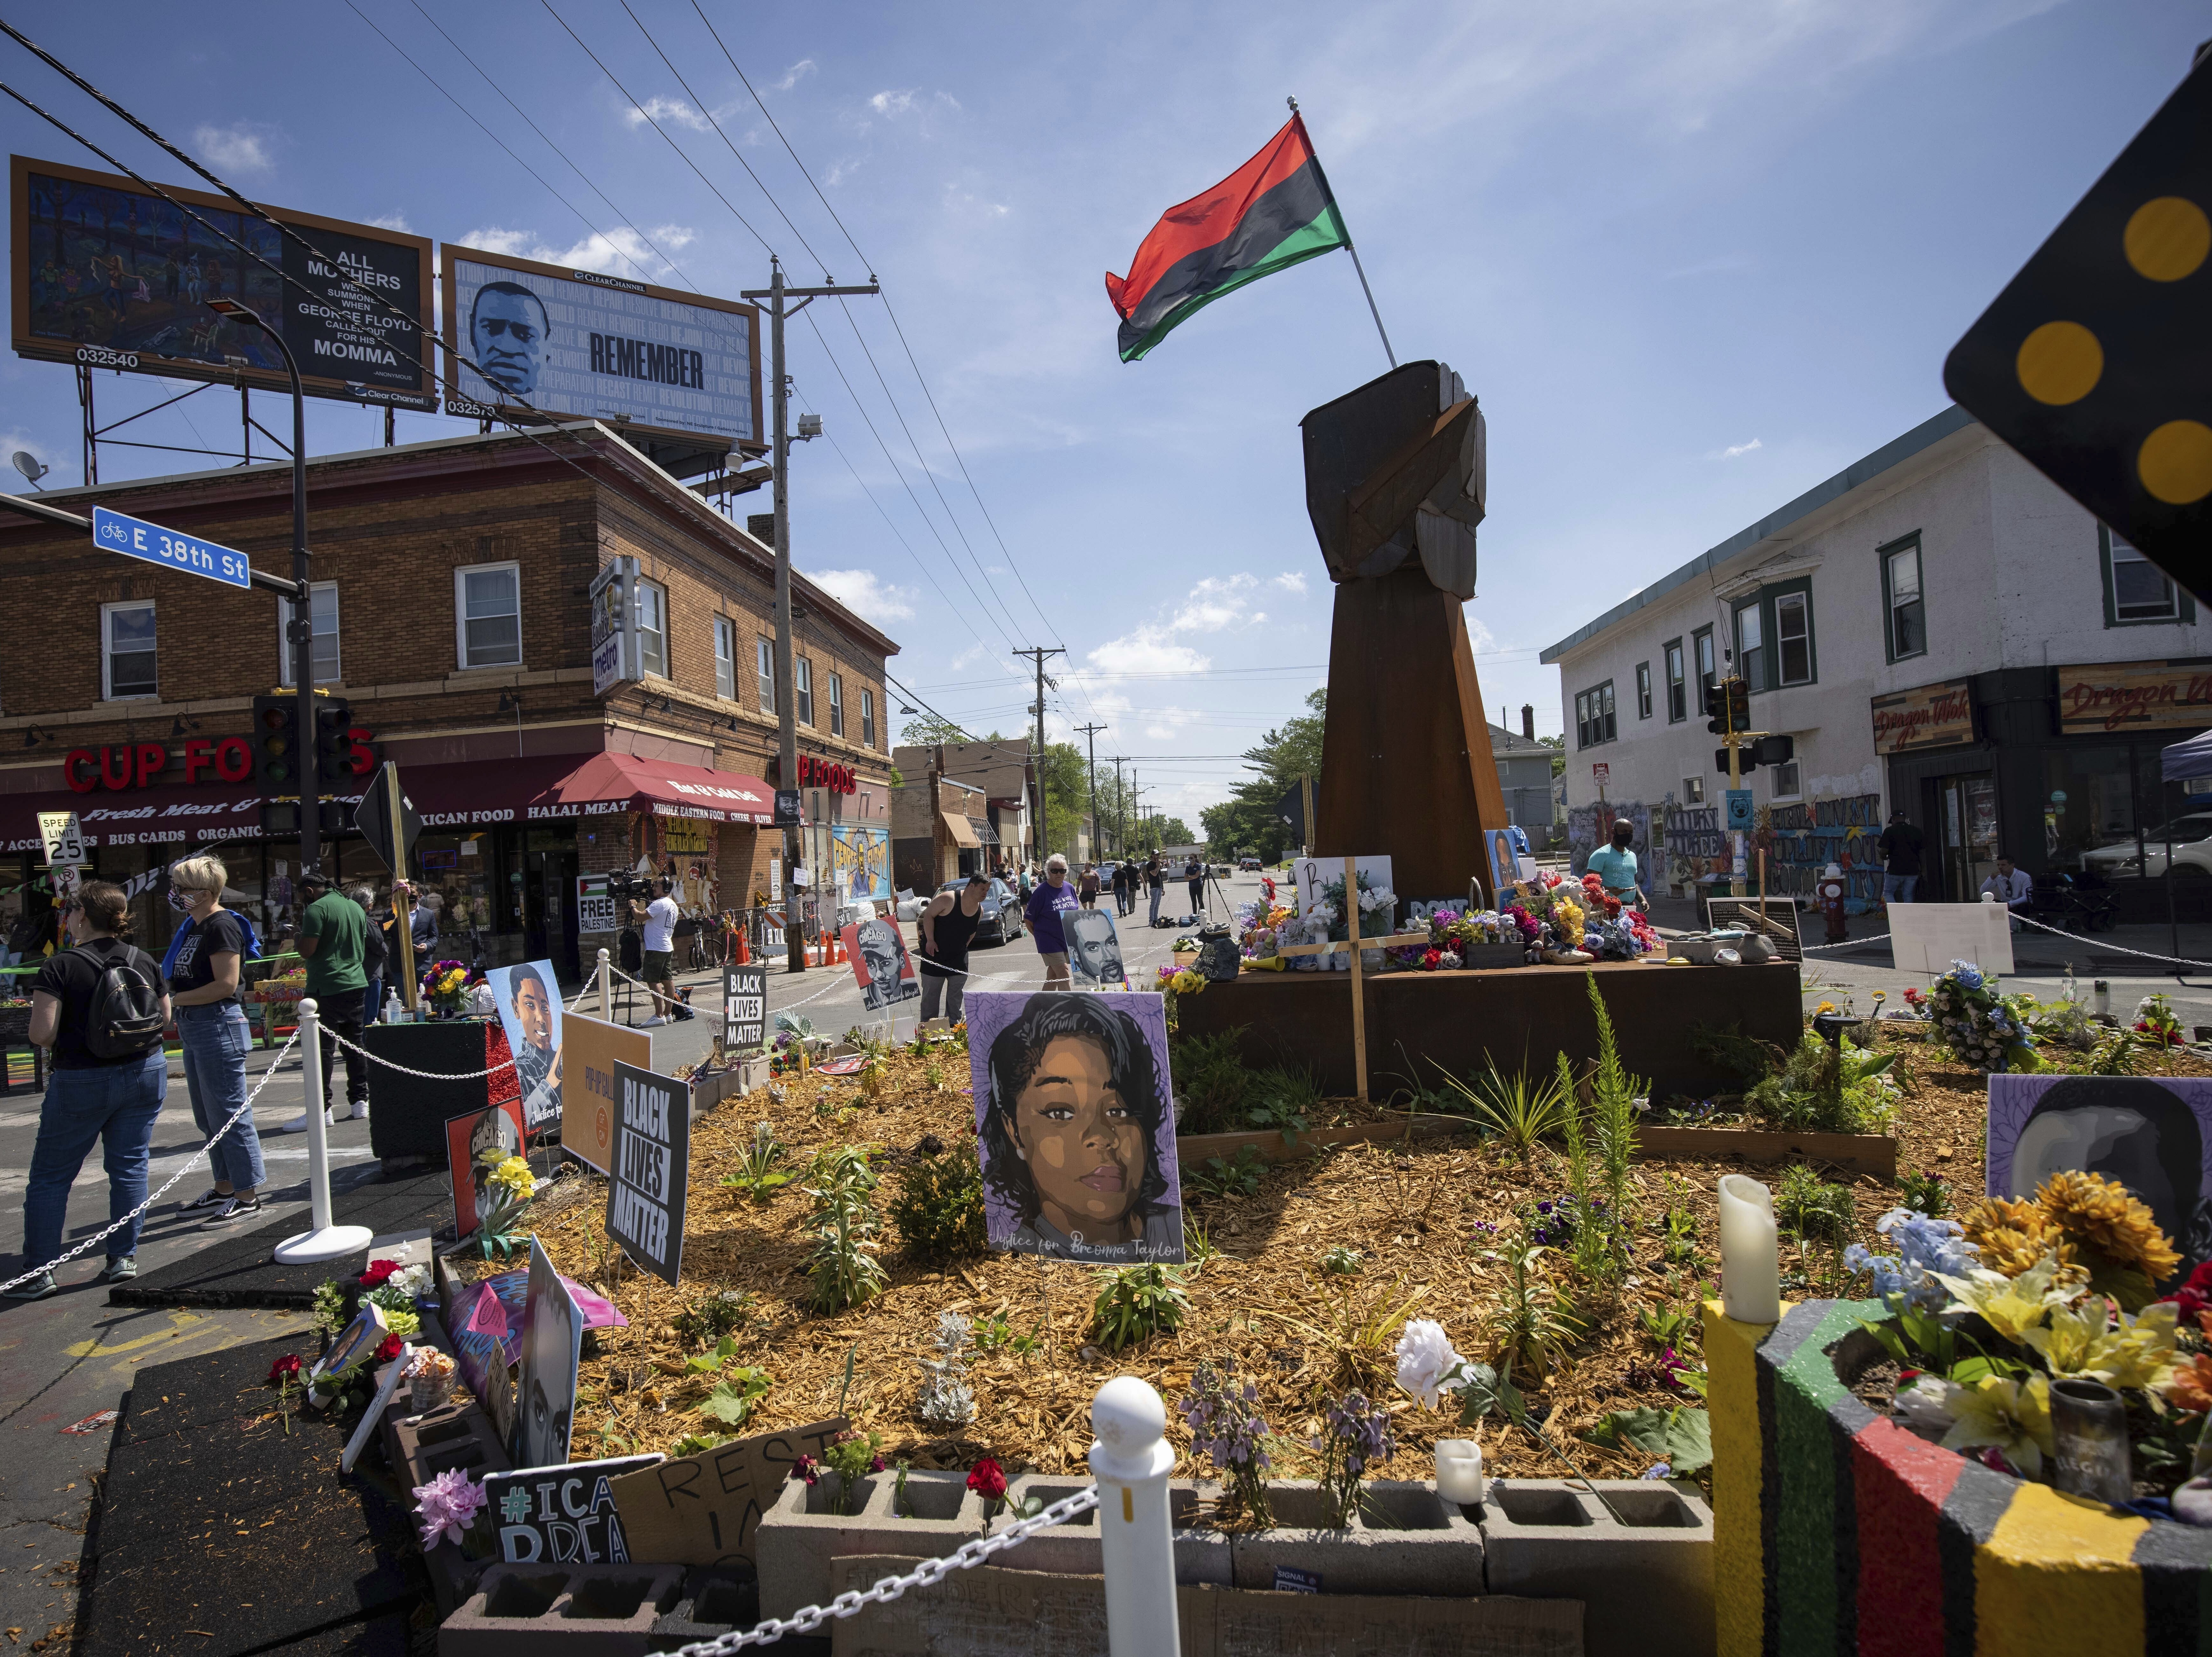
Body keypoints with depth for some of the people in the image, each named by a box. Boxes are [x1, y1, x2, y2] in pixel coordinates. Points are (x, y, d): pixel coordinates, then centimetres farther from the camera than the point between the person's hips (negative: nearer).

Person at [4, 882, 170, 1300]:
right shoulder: (146, 962, 0)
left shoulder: (61, 967, -13)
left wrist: (71, 1030, 4)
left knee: (50, 1175, 10)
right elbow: (164, 1019, 10)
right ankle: (124, 1259, 14)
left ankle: (38, 1272, 13)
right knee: (129, 1167, 11)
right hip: (145, 1074, 4)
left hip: (82, 1083, -4)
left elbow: (41, 1034, -16)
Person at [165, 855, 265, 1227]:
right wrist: (167, 998, 5)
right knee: (208, 1117, 18)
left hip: (218, 1026, -10)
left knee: (229, 1114, -5)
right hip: (194, 1029, 10)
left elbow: (226, 984, -21)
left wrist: (174, 999, -16)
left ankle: (247, 1196, 2)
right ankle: (225, 1187, 29)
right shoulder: (193, 926, 14)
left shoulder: (221, 926, -15)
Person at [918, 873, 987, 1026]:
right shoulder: (948, 899, -19)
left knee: (957, 995, 7)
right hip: (935, 952, -6)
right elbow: (928, 915, -15)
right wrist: (930, 941, -18)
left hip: (959, 956, 6)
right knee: (931, 994, 1)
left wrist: (963, 947, 10)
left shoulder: (980, 911, 1)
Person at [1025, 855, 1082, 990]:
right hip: (1049, 940, -6)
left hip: (1068, 939, 6)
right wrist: (1039, 935, -3)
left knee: (1054, 973, 12)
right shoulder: (1042, 892, -12)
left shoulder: (1070, 889, 5)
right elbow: (1028, 918, -6)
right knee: (1063, 972, -12)